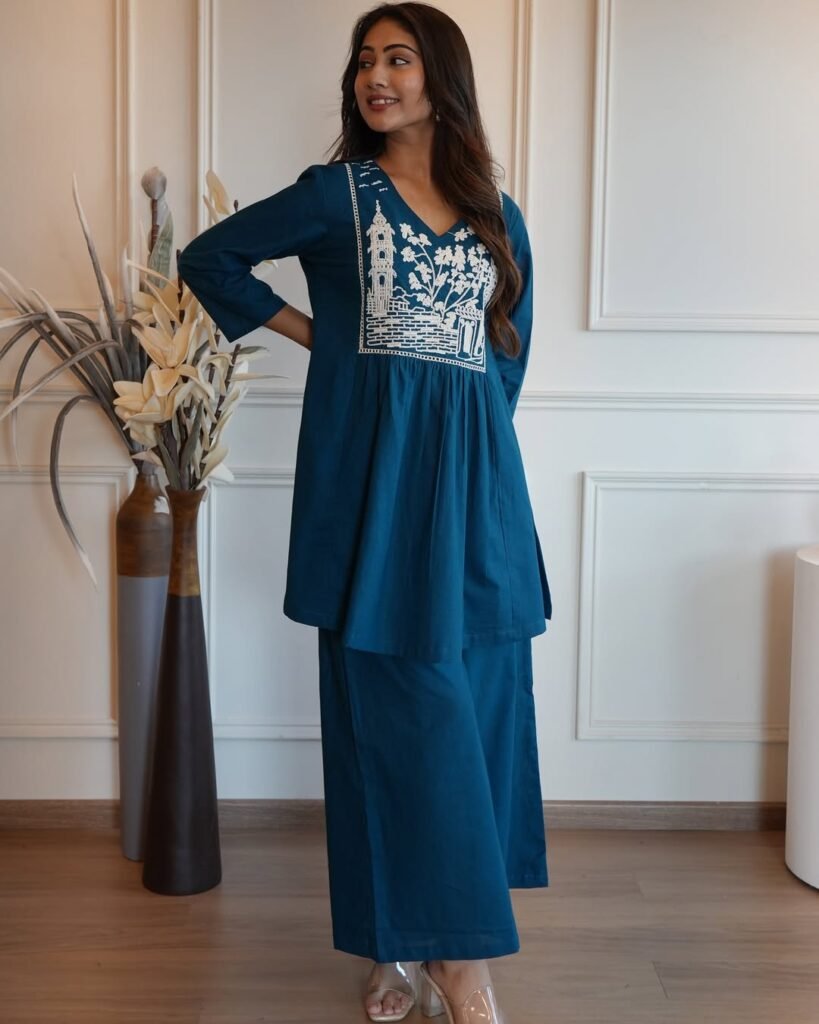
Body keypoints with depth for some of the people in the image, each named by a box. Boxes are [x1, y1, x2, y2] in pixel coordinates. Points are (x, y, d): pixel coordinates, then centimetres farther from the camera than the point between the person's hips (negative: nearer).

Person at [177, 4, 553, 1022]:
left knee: (477, 700, 4)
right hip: (371, 474, -4)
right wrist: (314, 331, 6)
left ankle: (442, 941, 18)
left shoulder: (496, 213, 13)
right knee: (403, 707, -4)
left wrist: (470, 446, 9)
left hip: (475, 478, 4)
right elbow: (207, 259, 10)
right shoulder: (335, 193, 3)